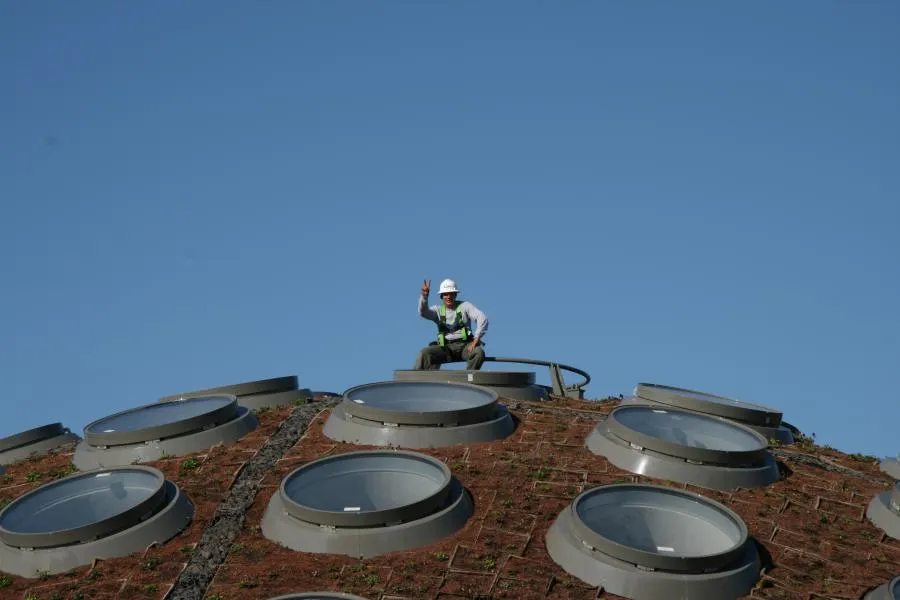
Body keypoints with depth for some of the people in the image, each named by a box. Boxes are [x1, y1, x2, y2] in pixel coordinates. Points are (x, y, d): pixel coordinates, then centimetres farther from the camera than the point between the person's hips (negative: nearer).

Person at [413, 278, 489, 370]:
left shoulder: (465, 306, 6)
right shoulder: (438, 310, 10)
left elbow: (482, 319, -6)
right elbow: (423, 312, -10)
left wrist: (476, 340, -17)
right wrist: (424, 296, -30)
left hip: (465, 345, -1)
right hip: (446, 347, 1)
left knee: (479, 352, -33)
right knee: (425, 353, -24)